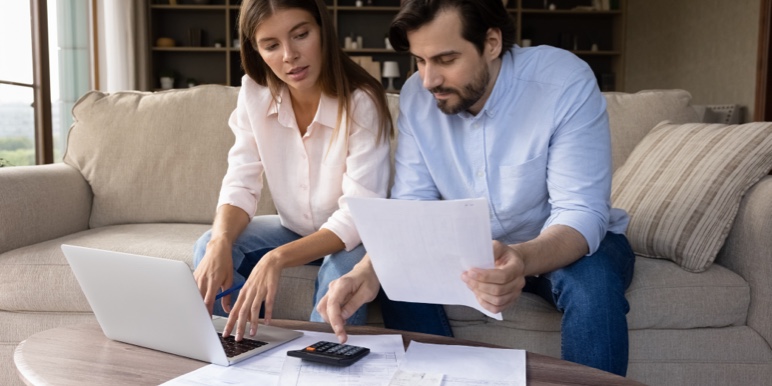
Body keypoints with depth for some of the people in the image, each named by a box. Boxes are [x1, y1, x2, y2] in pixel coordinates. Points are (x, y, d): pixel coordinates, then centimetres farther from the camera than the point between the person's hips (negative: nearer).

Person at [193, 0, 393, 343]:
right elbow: (240, 184, -12)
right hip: (294, 230, 4)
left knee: (342, 268, -35)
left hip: (351, 239, -4)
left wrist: (277, 259, -44)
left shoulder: (361, 102, -26)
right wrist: (220, 242, -34)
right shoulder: (254, 93, -12)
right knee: (208, 248, -17)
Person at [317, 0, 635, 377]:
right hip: (475, 250, 4)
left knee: (593, 285, -34)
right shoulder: (416, 95, -12)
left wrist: (523, 261, -52)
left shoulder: (566, 83, -25)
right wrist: (369, 270, -34)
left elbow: (580, 215, -30)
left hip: (570, 243, -3)